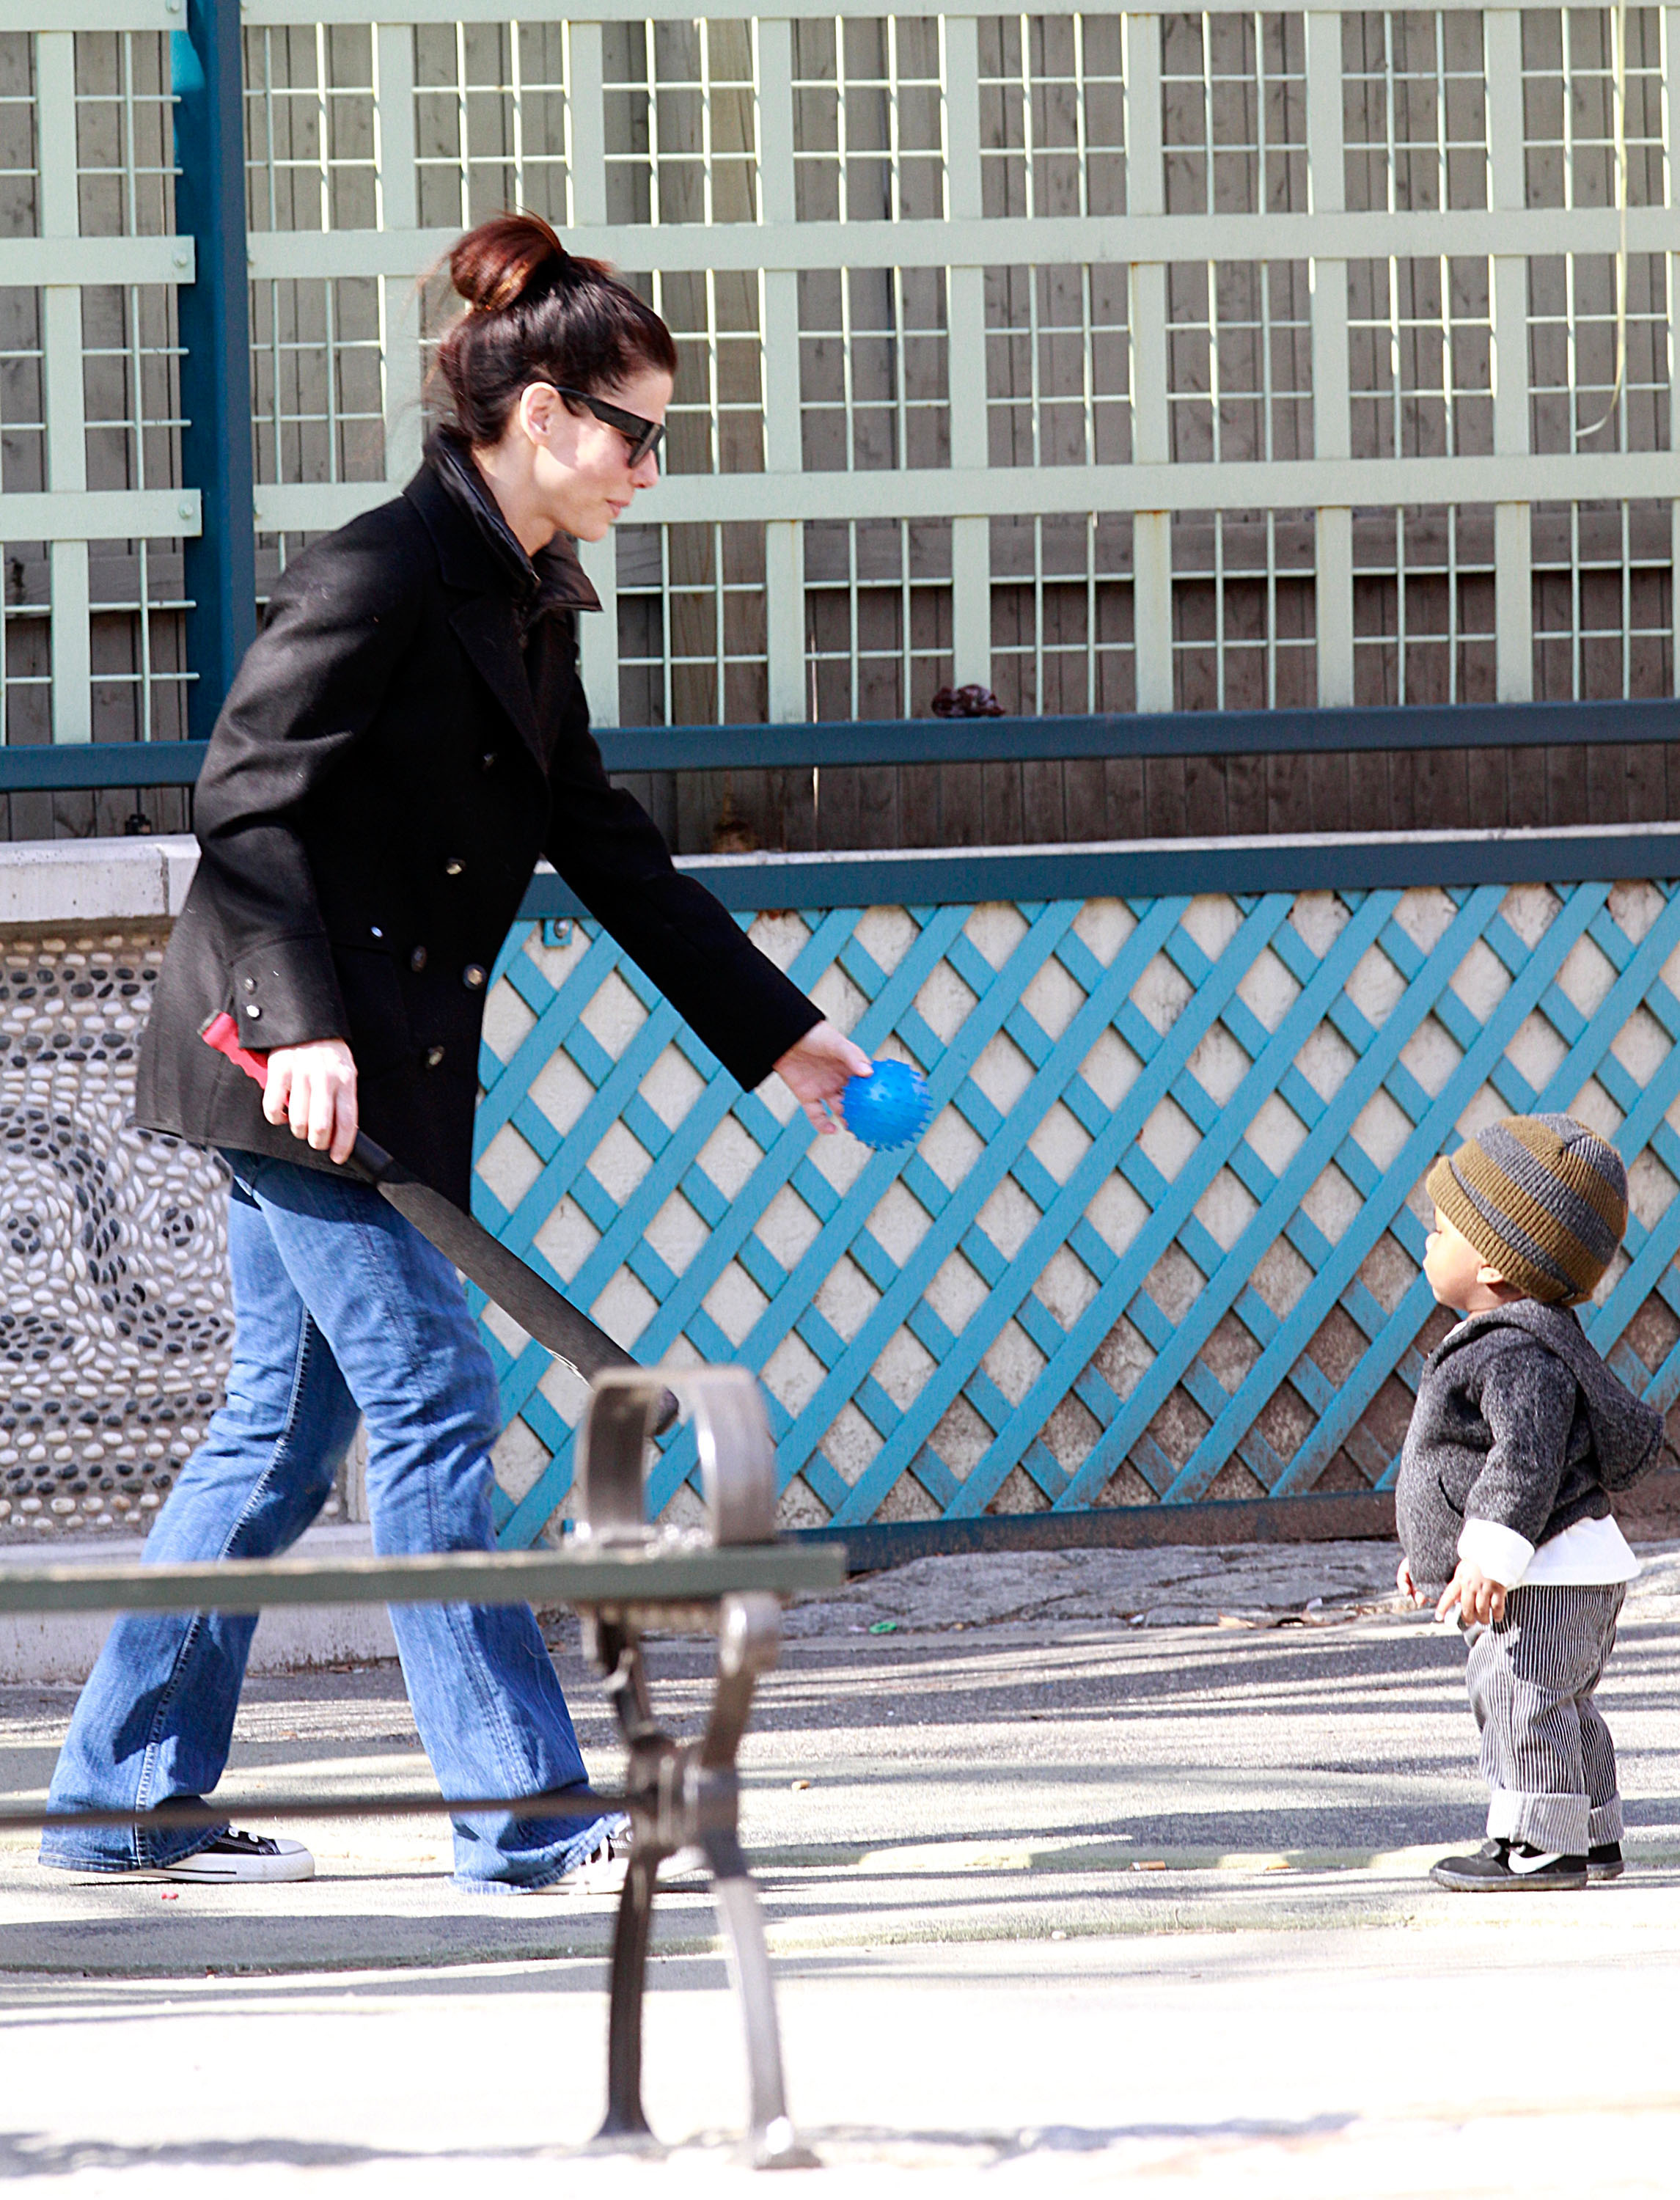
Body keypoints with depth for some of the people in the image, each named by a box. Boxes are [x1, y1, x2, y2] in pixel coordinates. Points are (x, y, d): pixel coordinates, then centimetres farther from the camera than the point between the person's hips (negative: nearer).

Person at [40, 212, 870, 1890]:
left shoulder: (531, 608, 14)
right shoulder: (383, 574, -14)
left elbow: (607, 852, 21)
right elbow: (245, 803, -19)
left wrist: (778, 1031, 21)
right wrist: (305, 1023, -28)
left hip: (382, 1070, 10)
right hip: (294, 1059, -10)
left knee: (286, 1429, 11)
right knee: (432, 1399, -9)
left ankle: (124, 1797, 17)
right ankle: (524, 1815, -7)